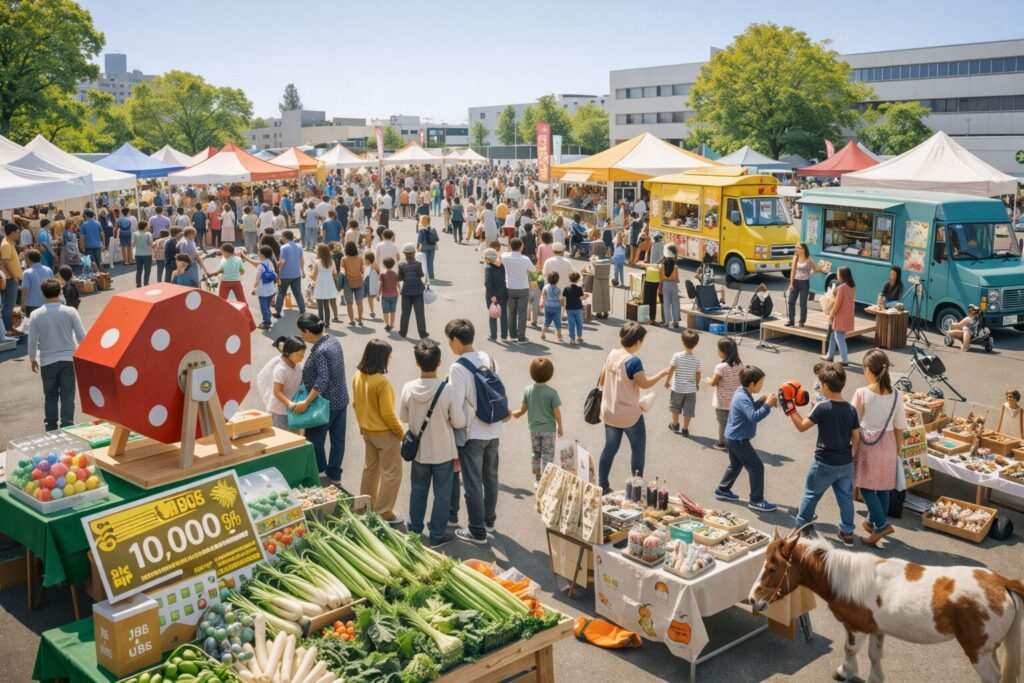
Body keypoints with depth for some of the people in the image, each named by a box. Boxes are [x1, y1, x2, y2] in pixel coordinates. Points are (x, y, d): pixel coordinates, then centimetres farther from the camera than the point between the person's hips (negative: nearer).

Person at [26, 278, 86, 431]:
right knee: (67, 396, 4)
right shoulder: (70, 312, -9)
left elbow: (32, 341, -5)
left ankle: (51, 428, 18)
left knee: (50, 396, 14)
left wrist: (33, 359, 11)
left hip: (47, 362, 1)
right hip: (68, 359, -1)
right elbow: (82, 336, -5)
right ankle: (67, 427, 4)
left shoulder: (35, 315, -8)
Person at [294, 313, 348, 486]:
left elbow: (322, 381, -30)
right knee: (337, 439, 14)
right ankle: (334, 476, 26)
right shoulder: (333, 340, 3)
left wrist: (306, 403, -26)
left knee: (314, 441, 9)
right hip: (340, 399, 9)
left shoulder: (320, 351, -25)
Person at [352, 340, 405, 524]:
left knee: (370, 469, 23)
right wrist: (401, 433, -9)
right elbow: (388, 413, -23)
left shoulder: (357, 376, -3)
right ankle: (383, 514, 10)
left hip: (367, 431, 8)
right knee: (391, 474, 5)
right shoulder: (382, 381, -27)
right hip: (385, 433, -8)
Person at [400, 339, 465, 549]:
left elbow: (403, 417, 1)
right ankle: (438, 535, 21)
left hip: (419, 450, 3)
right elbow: (459, 422, -16)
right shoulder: (448, 389, -23)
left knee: (418, 490, 21)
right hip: (443, 451, -3)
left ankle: (414, 530, 34)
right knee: (442, 493, 12)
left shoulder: (408, 388, -14)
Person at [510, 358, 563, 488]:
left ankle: (537, 481, 25)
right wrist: (560, 427, 3)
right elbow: (557, 412, -12)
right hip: (549, 429, -4)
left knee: (535, 454, 18)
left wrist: (514, 413, 21)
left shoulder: (527, 390, -8)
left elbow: (522, 409, -2)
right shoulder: (552, 393, -17)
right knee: (547, 456, 6)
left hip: (534, 428, 4)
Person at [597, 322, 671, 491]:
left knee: (610, 448, 16)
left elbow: (602, 381, 8)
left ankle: (602, 485, 20)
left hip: (609, 412, 7)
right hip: (630, 414, -7)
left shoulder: (612, 354, 0)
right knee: (638, 448, 11)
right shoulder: (633, 361, -23)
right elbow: (645, 384, -15)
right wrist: (662, 373, -2)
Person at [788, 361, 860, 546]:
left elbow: (802, 426, -10)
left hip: (824, 464, -4)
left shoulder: (822, 408, -19)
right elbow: (856, 437, 3)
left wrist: (791, 410, 1)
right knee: (845, 497, 16)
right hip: (846, 463, 4)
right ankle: (847, 533, 23)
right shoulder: (851, 409, -4)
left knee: (811, 495, 13)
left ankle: (801, 528, 23)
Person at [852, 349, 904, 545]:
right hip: (888, 445, 4)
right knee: (883, 487, 17)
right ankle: (874, 522, 31)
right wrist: (899, 449, 14)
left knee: (866, 487, 9)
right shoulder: (896, 395, -7)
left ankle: (881, 525, 2)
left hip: (867, 445, -4)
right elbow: (899, 427, 1)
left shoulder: (862, 393, -18)